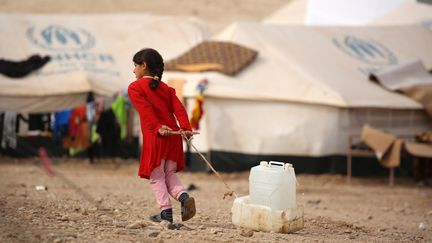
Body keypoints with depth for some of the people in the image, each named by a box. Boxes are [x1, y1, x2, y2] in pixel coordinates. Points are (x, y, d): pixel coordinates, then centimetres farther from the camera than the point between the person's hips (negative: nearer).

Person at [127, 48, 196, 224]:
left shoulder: (135, 87, 2)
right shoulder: (166, 88, 18)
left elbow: (145, 110, -14)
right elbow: (179, 109, 3)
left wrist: (158, 127, -23)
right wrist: (185, 128, -9)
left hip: (155, 137, -5)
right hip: (174, 135, 5)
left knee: (156, 176, 5)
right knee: (169, 173, 17)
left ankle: (166, 211, -1)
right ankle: (183, 196, -7)